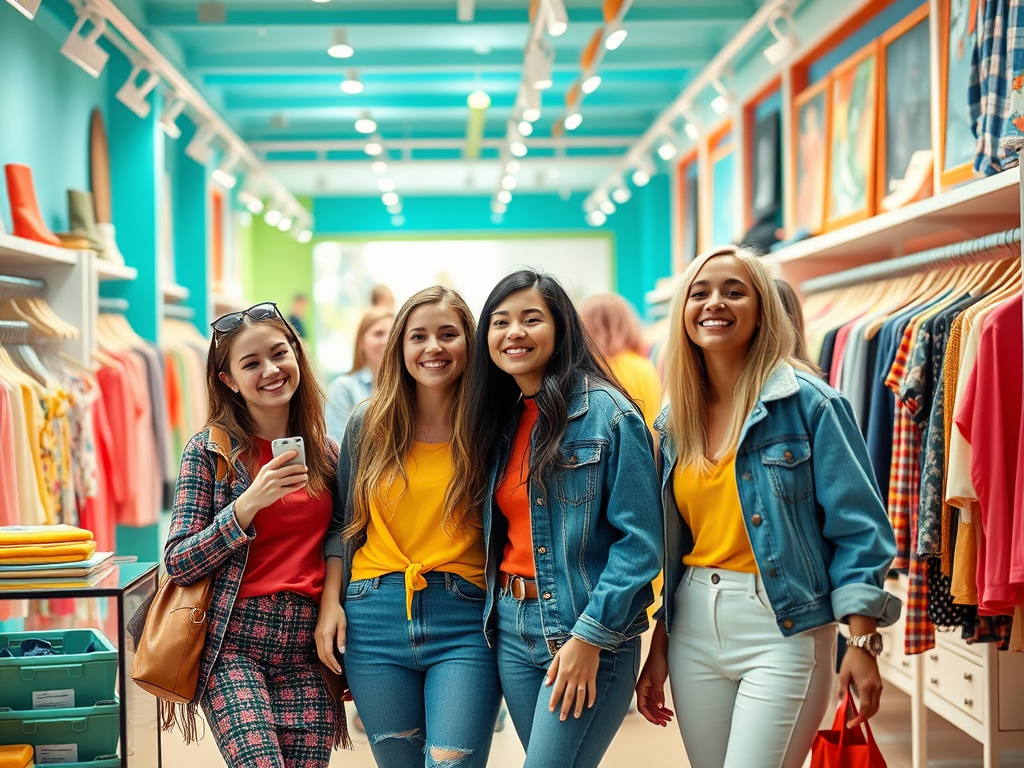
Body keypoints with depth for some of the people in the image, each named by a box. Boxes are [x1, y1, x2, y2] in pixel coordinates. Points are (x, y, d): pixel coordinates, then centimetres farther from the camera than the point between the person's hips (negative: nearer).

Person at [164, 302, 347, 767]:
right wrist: (249, 504, -18)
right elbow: (178, 563, -6)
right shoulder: (210, 450, -2)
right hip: (234, 644, -4)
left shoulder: (326, 452, 10)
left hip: (306, 647, 4)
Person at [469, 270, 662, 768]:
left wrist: (590, 636, -18)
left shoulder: (607, 413, -10)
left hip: (593, 632, -7)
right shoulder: (498, 420, 11)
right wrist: (496, 614, 6)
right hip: (512, 628, 7)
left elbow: (639, 540, -14)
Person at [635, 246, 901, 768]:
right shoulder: (674, 421, 9)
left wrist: (863, 644, -15)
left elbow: (856, 529, -10)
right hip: (693, 629, 6)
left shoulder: (808, 402, -8)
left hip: (784, 627, -5)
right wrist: (658, 651, 13)